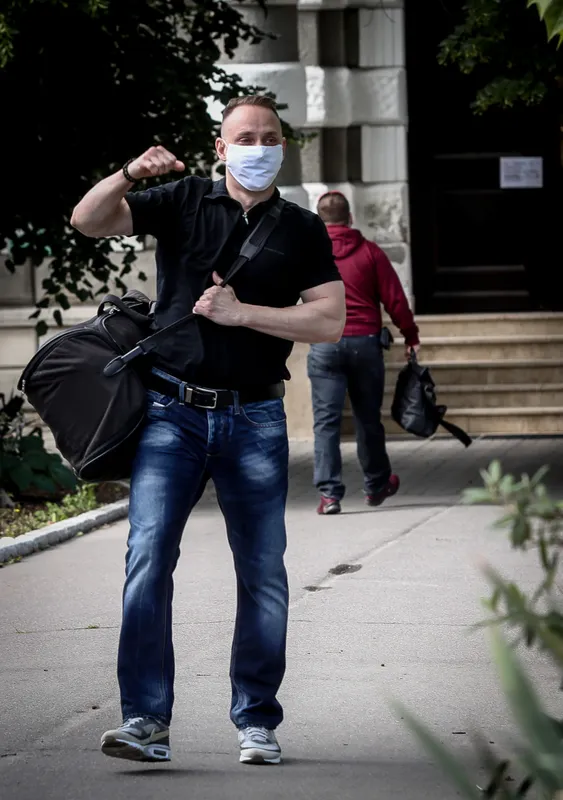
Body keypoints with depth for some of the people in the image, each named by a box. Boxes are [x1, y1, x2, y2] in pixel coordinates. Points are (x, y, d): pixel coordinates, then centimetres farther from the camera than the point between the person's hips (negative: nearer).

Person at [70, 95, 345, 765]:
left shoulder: (302, 231, 10)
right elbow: (87, 221, 2)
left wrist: (242, 312, -9)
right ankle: (146, 722, -14)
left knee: (262, 572, 3)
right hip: (172, 412, -1)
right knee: (148, 556, -13)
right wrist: (129, 176, -17)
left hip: (255, 420, 1)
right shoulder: (182, 202, 9)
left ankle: (256, 721, 14)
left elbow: (330, 320, 0)